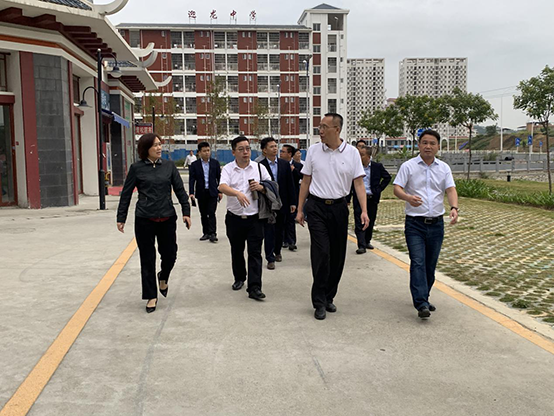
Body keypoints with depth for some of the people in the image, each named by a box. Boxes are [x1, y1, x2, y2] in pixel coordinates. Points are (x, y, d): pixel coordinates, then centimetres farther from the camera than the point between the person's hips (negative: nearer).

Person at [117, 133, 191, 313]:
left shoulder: (169, 165, 3)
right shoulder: (136, 168, -2)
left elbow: (180, 190, 7)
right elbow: (126, 194, 4)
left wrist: (186, 211, 1)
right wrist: (121, 218, 4)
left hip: (167, 218, 2)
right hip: (144, 220, -1)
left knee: (170, 255, 5)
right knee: (147, 259, 5)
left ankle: (163, 277, 39)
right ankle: (151, 296, 19)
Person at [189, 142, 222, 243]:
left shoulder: (215, 163, 4)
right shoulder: (195, 165, 2)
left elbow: (219, 178, 6)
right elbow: (192, 179, -1)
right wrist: (191, 193, -11)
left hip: (212, 193, -1)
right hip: (201, 193, 1)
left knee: (211, 213, -7)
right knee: (203, 214, 8)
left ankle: (212, 233, -5)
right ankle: (206, 233, 17)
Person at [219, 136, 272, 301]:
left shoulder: (259, 167, 4)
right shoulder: (228, 169, -1)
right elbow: (222, 187, -20)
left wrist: (261, 187, -12)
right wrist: (238, 193, -38)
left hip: (254, 218, 0)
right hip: (234, 218, 1)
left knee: (255, 252, -5)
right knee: (237, 251, 15)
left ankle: (254, 288, -5)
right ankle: (239, 278, 35)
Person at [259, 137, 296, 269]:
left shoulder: (285, 164, 4)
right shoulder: (260, 166, -6)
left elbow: (290, 184, 6)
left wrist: (292, 202, 3)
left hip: (282, 203, 4)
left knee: (280, 230, 14)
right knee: (269, 231, -1)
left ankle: (277, 251, 34)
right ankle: (270, 258, 5)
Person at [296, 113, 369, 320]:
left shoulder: (351, 152, 0)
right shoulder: (313, 150, 2)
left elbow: (359, 183, -2)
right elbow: (306, 181, 8)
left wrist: (364, 211, -13)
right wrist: (300, 209, 6)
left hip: (339, 207, 1)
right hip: (316, 206, -1)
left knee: (337, 256, 7)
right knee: (321, 253, -10)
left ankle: (329, 297, 24)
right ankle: (319, 302, 1)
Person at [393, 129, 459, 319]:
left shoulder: (444, 168, 10)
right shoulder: (408, 166, 0)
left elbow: (451, 190, 0)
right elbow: (397, 188, -9)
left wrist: (454, 207, -20)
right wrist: (408, 197, -31)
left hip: (436, 224, 4)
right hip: (415, 223, -4)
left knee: (430, 265, 11)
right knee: (418, 263, -13)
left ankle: (423, 298, 26)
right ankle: (421, 304, -17)